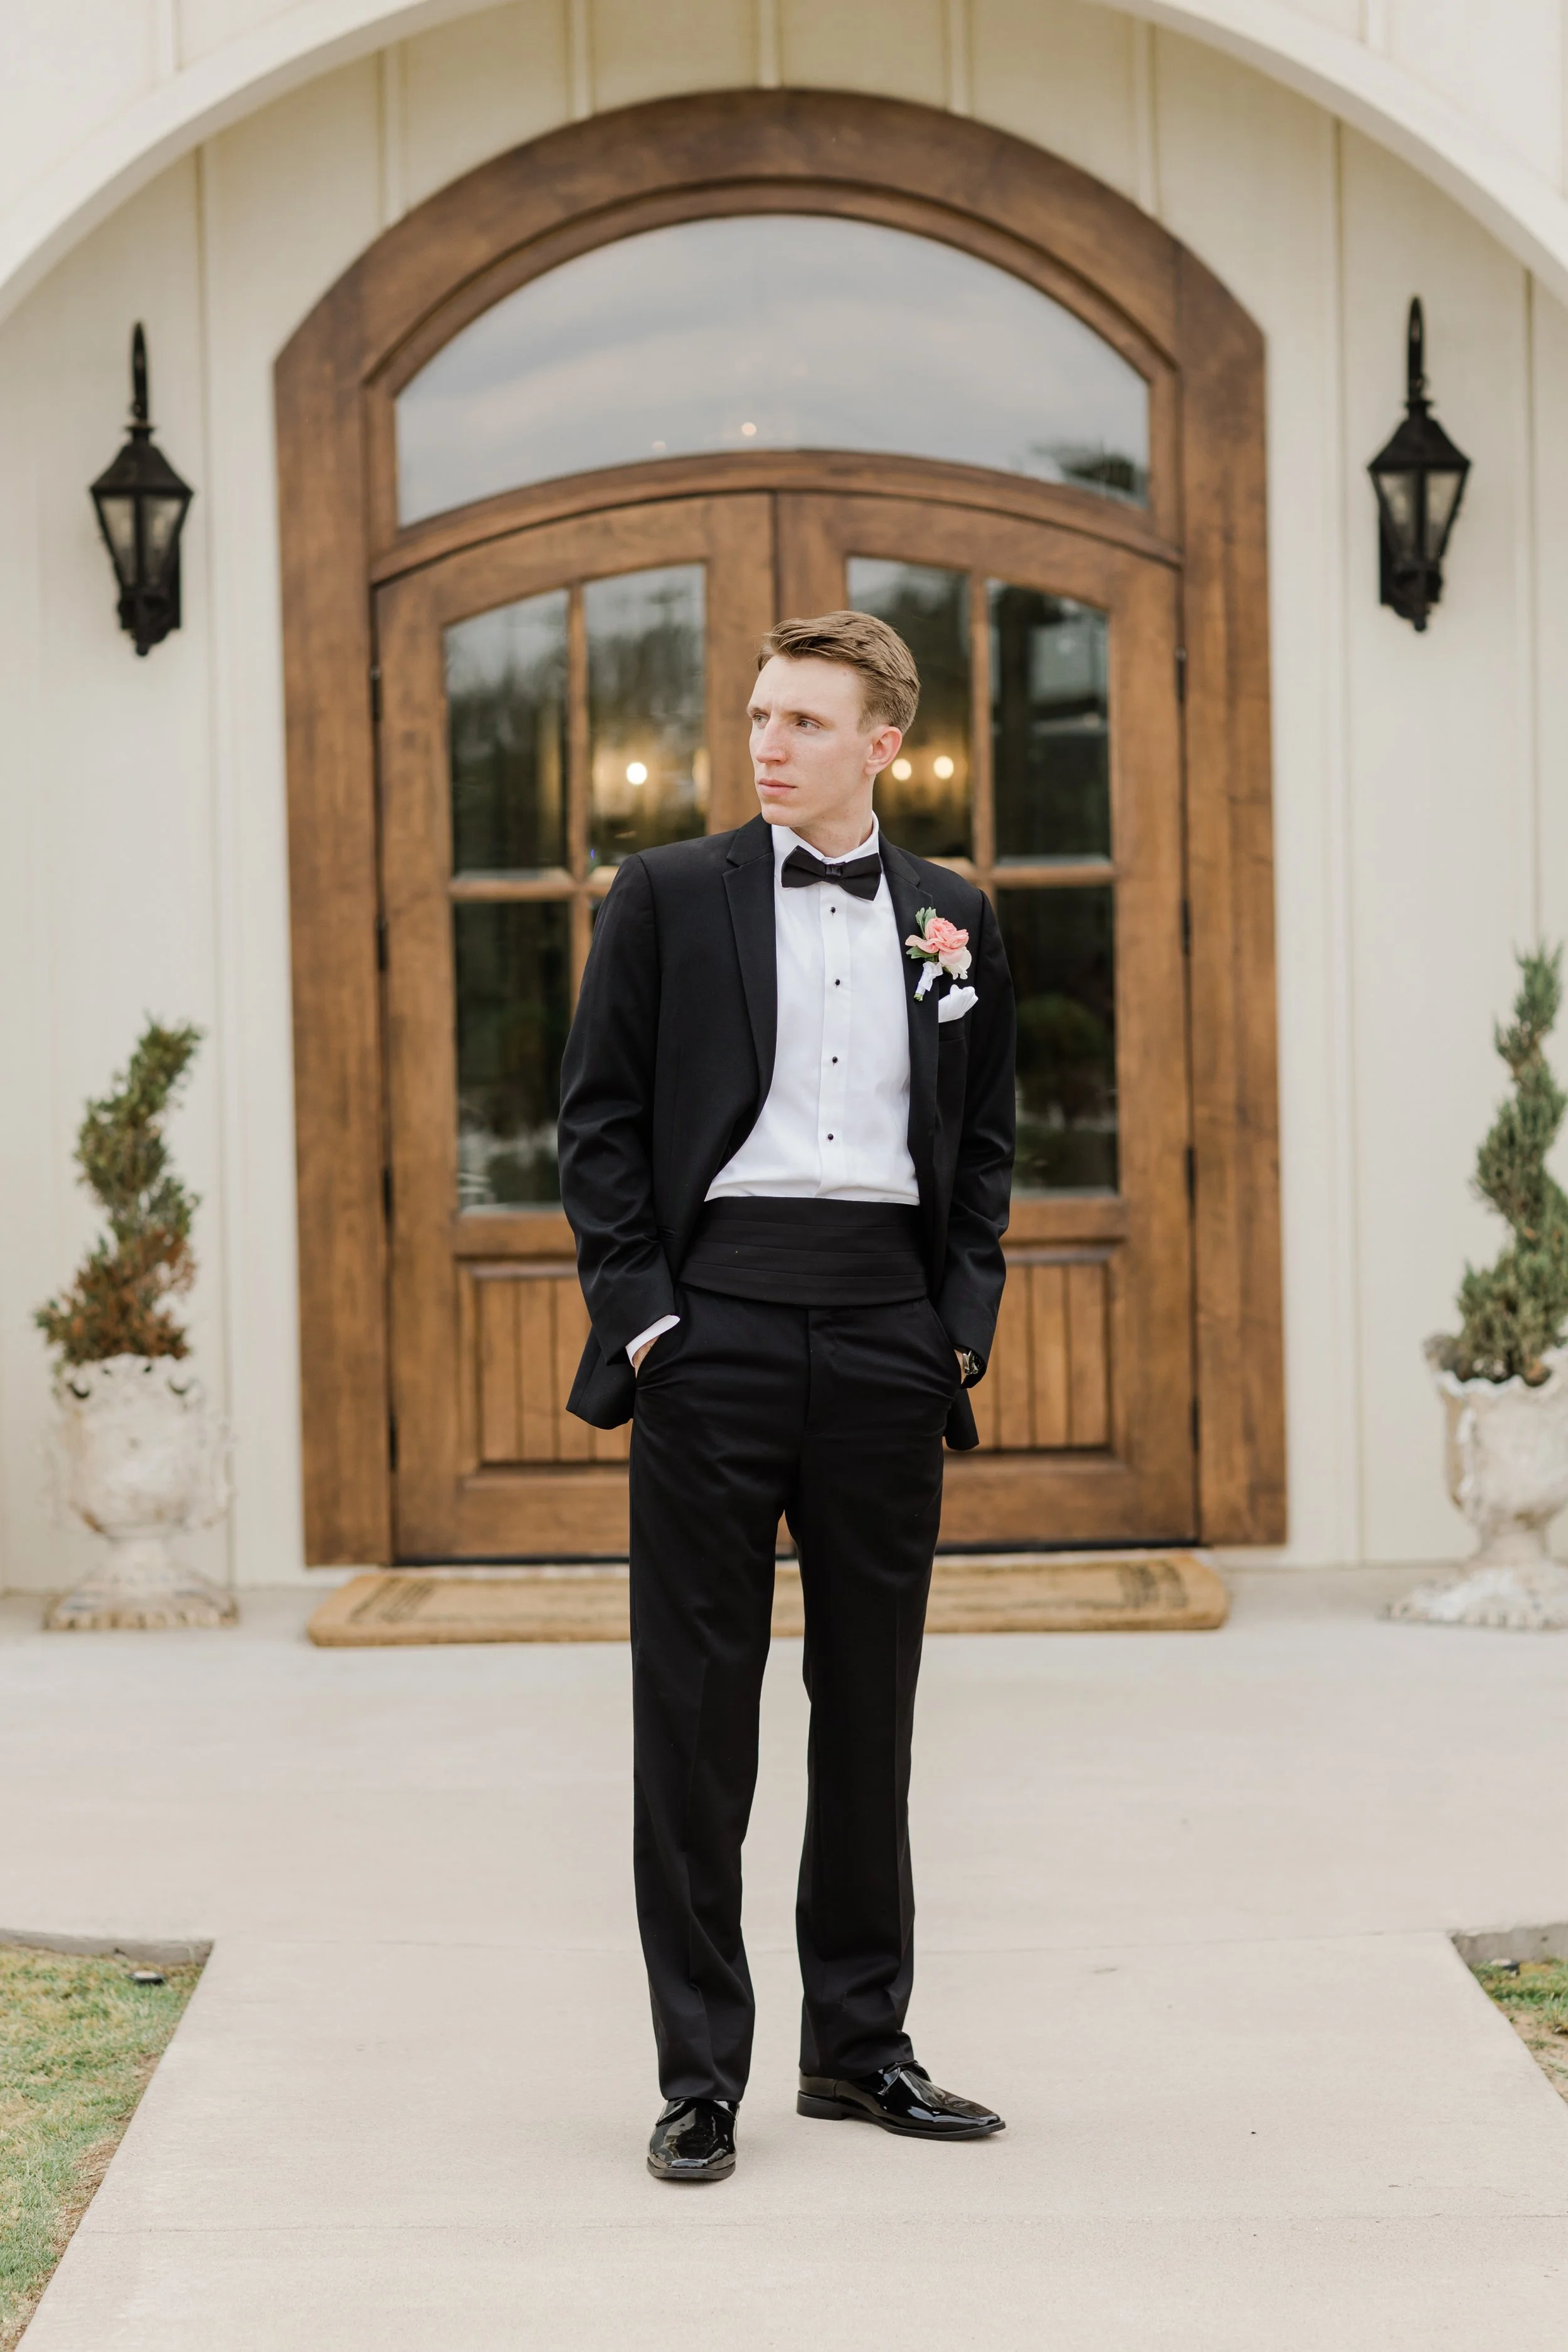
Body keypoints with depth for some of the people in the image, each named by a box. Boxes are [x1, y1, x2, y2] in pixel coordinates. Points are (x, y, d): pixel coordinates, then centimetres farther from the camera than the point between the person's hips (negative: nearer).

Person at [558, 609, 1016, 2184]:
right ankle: (699, 2076, 5)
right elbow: (597, 1115, 2)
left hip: (887, 1328, 3)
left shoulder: (954, 919, 12)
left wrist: (963, 1321, 5)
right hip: (719, 1315, -3)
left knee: (871, 1697, 9)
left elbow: (984, 1139, 16)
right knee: (696, 1701, -1)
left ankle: (859, 2042, 21)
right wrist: (636, 1314, -7)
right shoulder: (667, 897, 4)